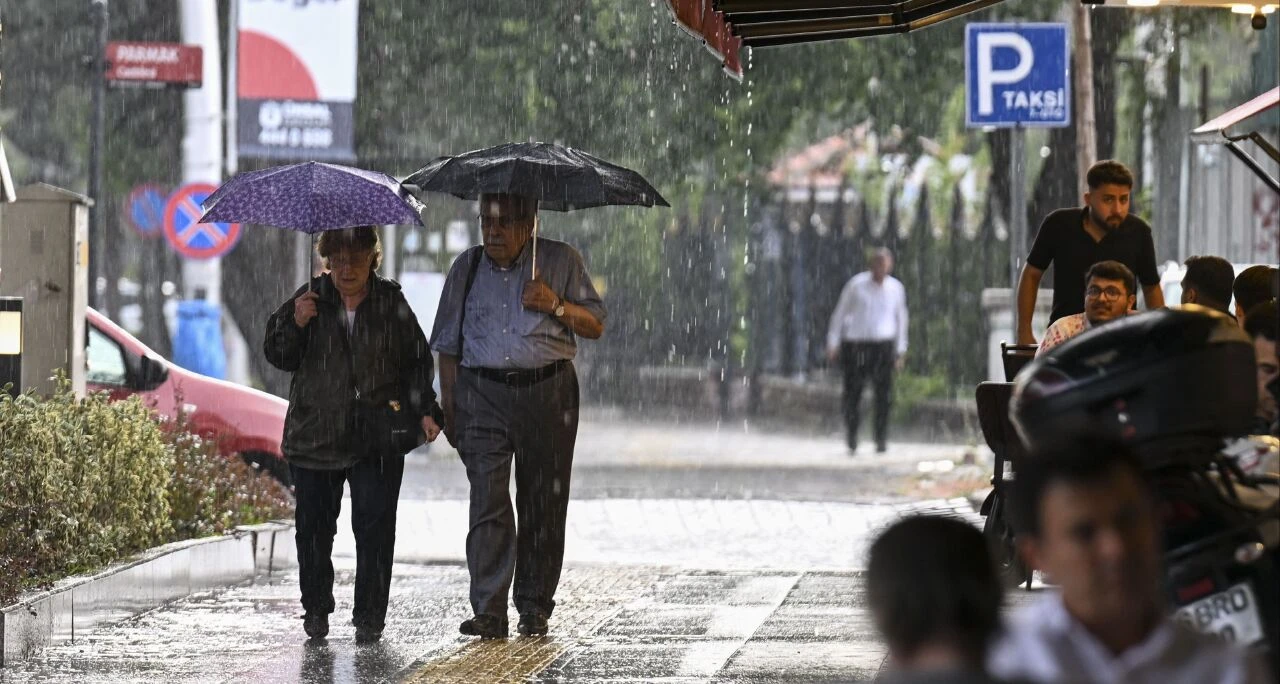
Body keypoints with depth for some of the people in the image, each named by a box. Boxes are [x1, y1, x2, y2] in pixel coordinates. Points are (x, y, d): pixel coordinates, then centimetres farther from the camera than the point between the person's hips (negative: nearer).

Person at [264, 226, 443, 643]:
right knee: (314, 526, 2)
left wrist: (424, 410, 1)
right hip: (314, 433, 1)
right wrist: (295, 324, -15)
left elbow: (416, 362, 13)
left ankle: (369, 617, 0)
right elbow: (278, 357, 4)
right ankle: (316, 610, 18)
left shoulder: (391, 304, 7)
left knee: (374, 527, -7)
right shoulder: (311, 299, 5)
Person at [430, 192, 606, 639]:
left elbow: (595, 325, 7)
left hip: (547, 392, 0)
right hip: (483, 393, 1)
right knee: (488, 501, -11)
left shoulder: (562, 262, 7)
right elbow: (448, 346, 16)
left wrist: (556, 306, -11)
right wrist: (449, 409, 10)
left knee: (543, 505, 2)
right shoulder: (467, 268, 12)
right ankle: (488, 613, -17)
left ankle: (535, 608, 13)